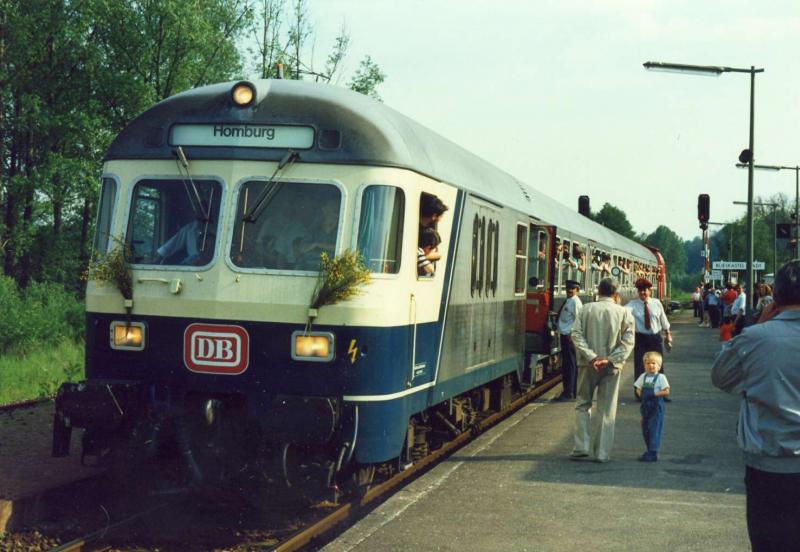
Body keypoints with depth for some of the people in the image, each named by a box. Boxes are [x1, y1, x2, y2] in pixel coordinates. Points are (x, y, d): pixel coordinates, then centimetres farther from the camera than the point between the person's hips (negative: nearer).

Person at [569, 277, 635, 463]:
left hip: (588, 364, 0)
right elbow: (628, 341, -8)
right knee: (607, 411, 6)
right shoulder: (624, 312, -1)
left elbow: (576, 334, -9)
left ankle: (582, 446, 5)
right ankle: (602, 452, 7)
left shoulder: (586, 309, -1)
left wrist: (591, 356, -14)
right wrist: (611, 359, -12)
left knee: (583, 405, 14)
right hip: (611, 367, 0)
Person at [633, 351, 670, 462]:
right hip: (645, 407, 6)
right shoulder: (643, 377, 9)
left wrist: (654, 394, -17)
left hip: (656, 407, -6)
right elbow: (638, 389, 15)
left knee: (654, 429, -8)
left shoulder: (660, 377, -7)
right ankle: (649, 450, 24)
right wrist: (641, 394, -4)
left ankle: (653, 453, -8)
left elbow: (666, 392, -10)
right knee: (645, 429, 11)